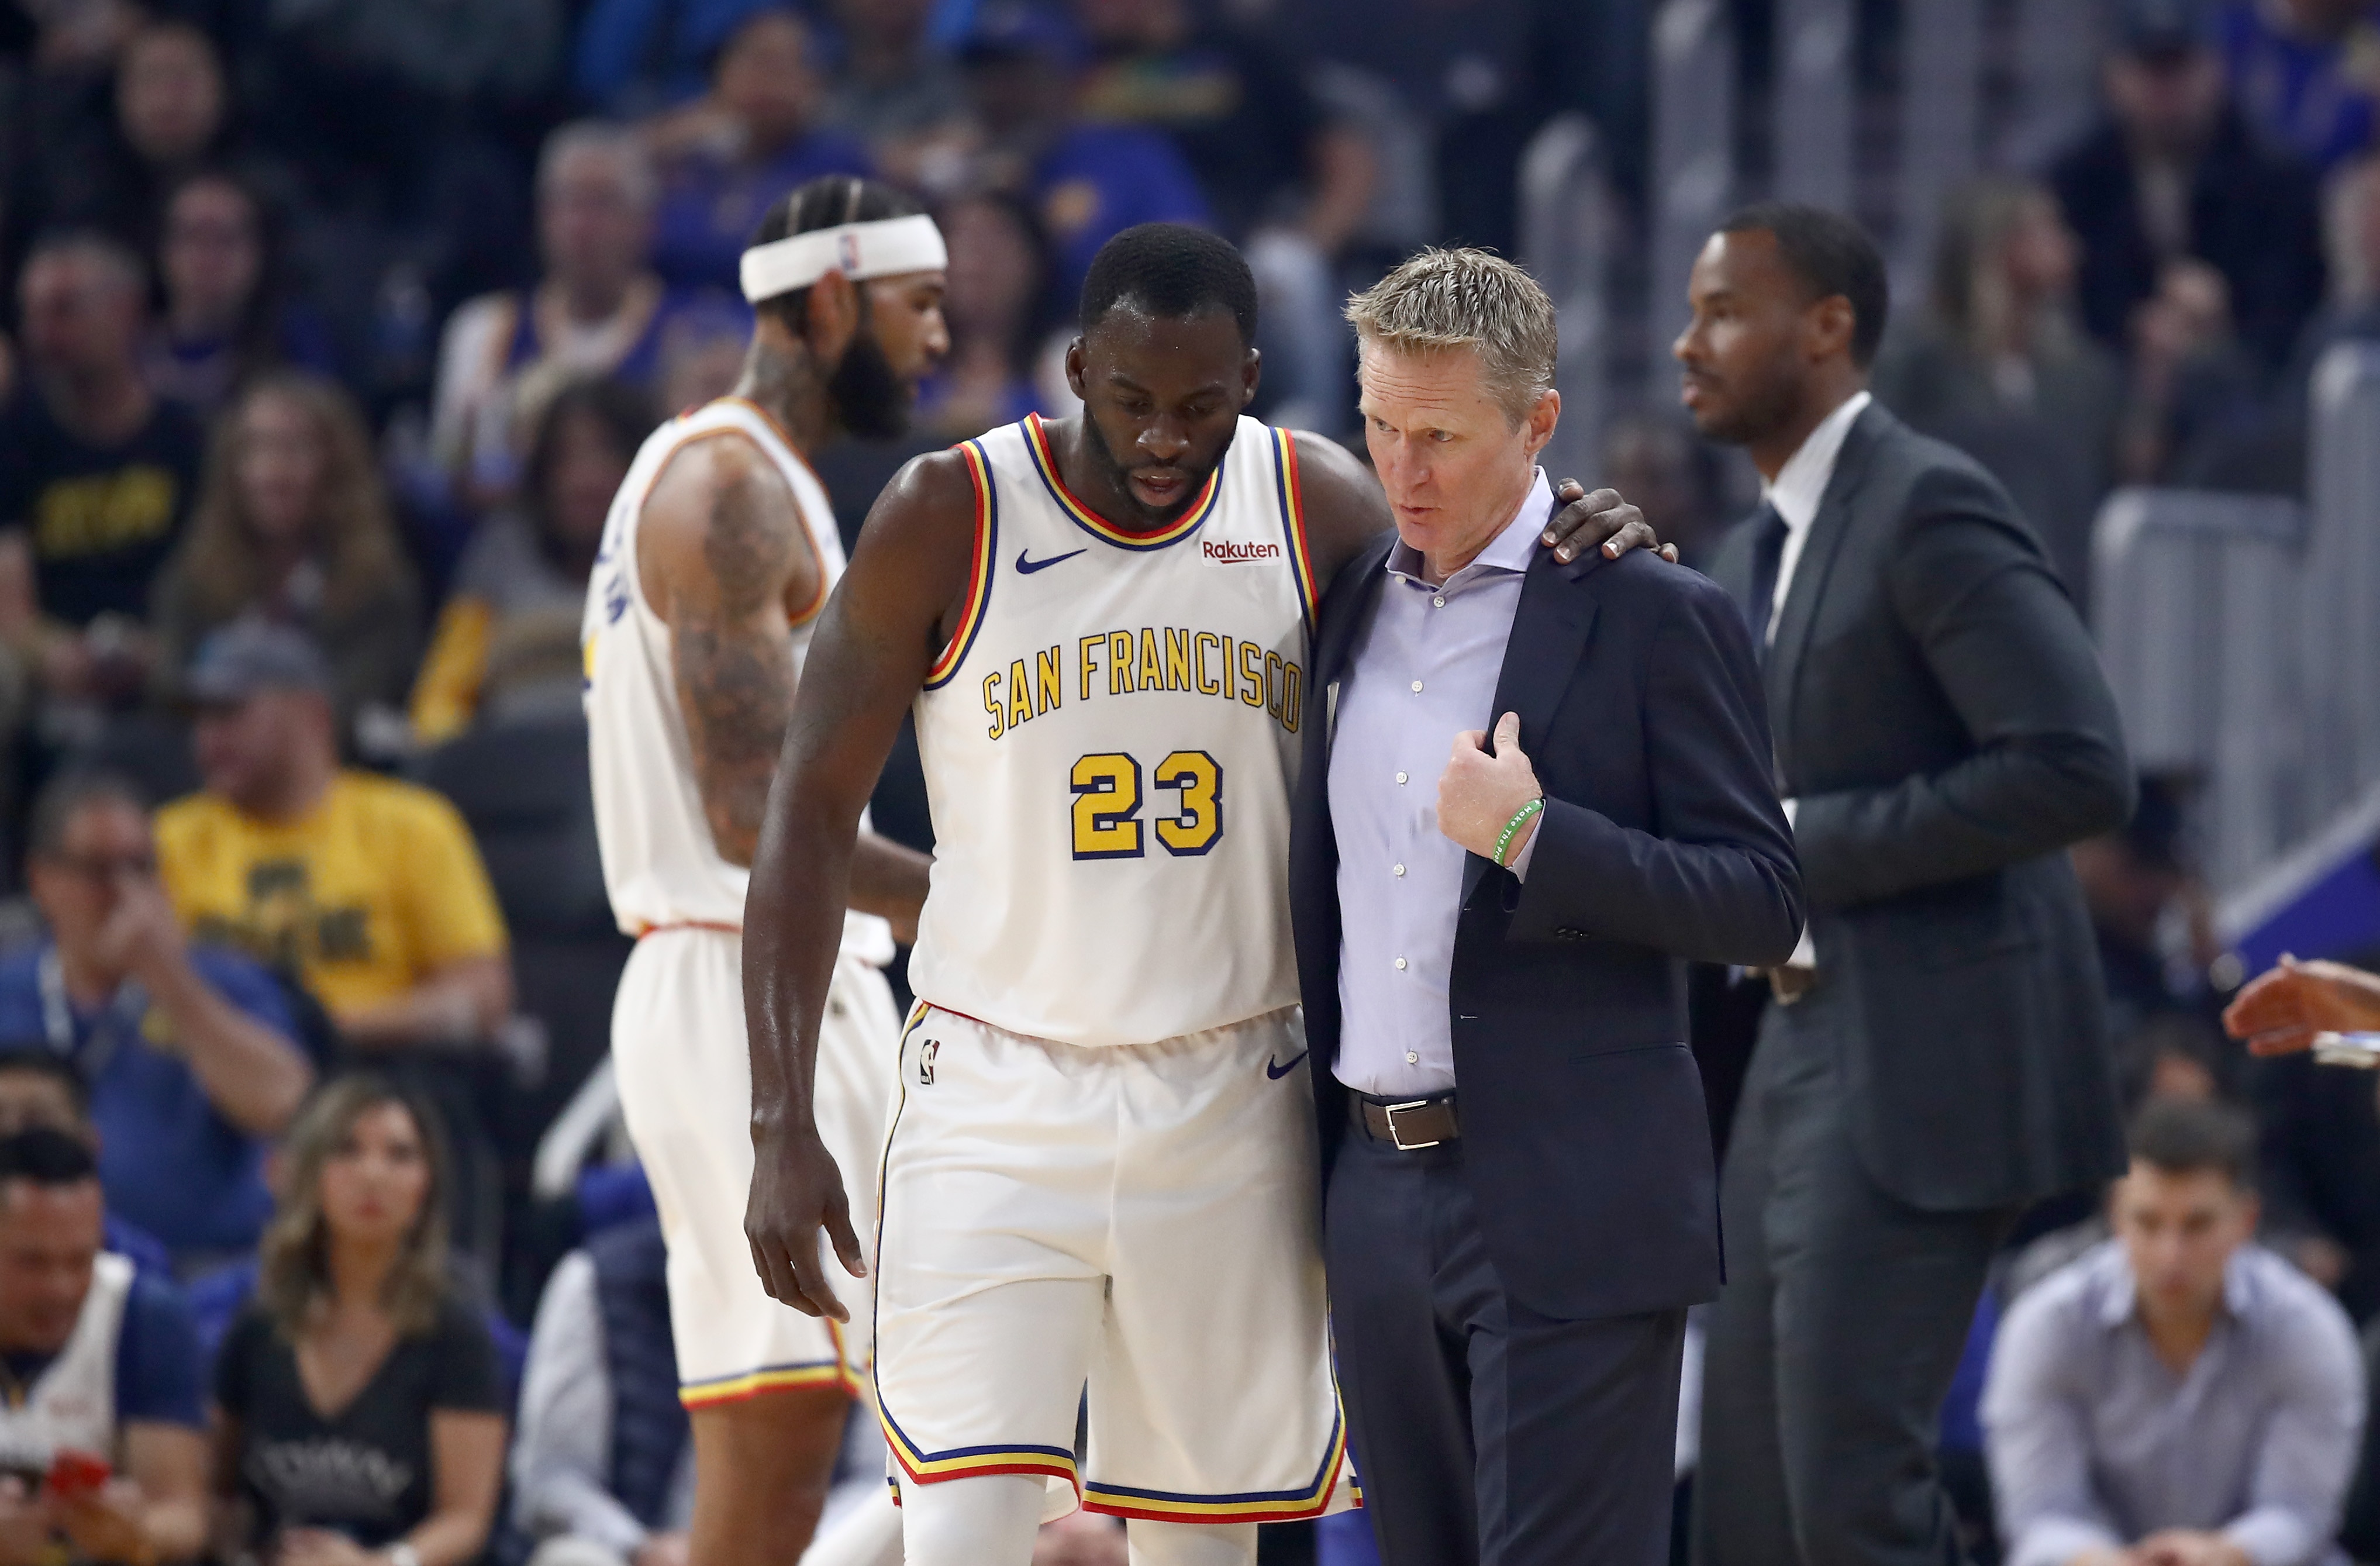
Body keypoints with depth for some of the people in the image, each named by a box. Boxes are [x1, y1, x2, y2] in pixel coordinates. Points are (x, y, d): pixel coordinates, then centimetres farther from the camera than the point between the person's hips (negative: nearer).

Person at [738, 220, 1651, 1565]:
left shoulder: (1315, 507, 1)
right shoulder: (948, 520, -7)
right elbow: (814, 812, -5)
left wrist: (1576, 549, -10)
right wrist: (785, 1127, -11)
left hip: (1235, 1103, 3)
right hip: (999, 1101, -3)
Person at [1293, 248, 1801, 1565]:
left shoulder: (1656, 619, -5)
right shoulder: (1352, 607, 14)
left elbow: (1763, 909, -8)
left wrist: (1530, 837, -19)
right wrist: (1308, 1177, 18)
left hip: (1570, 1211, -6)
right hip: (1377, 1196, 6)